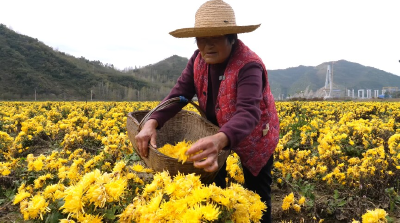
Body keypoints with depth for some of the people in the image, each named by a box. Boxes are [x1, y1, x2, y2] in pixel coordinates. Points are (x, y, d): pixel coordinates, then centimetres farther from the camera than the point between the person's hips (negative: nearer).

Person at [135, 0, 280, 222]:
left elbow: (248, 113, -45)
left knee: (256, 195, 10)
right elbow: (178, 94, -17)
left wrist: (220, 140, -65)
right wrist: (151, 123, -36)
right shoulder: (198, 59, -14)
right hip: (216, 133, 5)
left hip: (254, 137, -5)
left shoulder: (249, 66, -33)